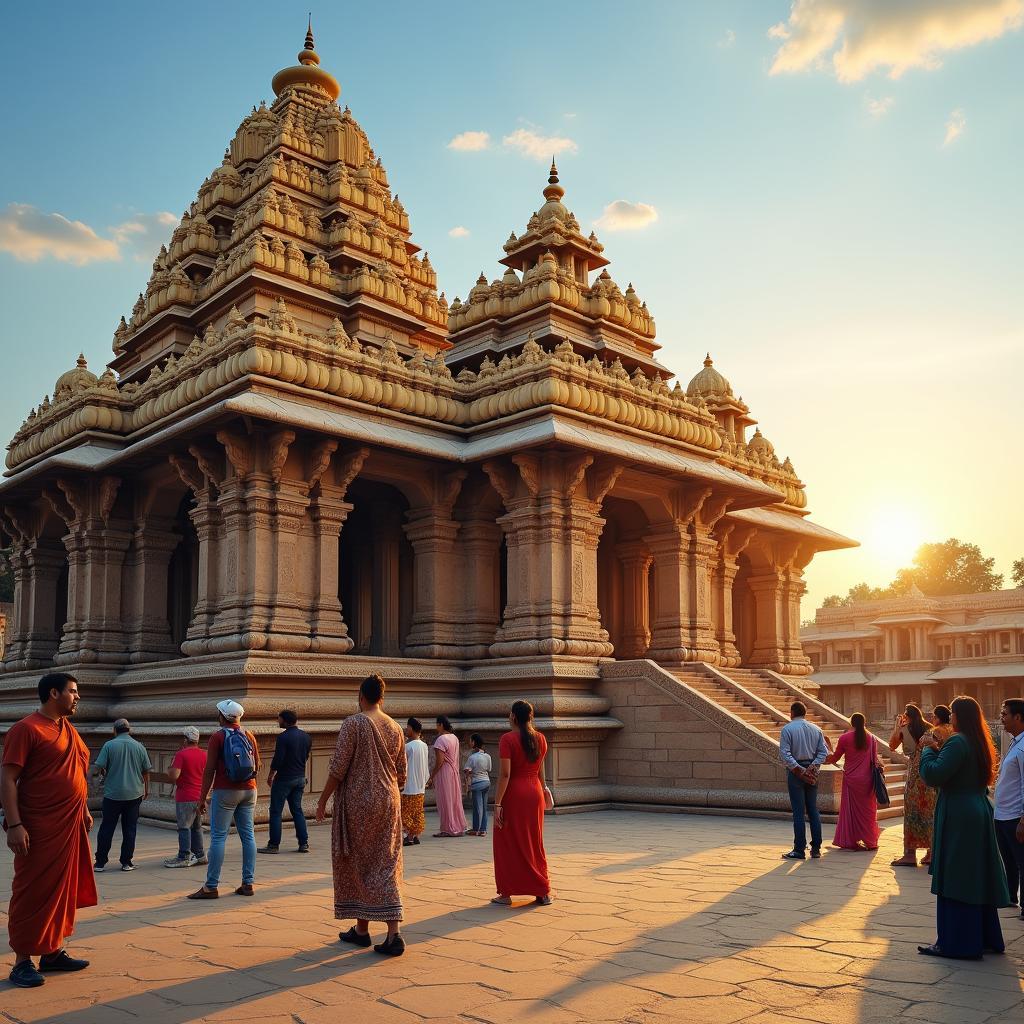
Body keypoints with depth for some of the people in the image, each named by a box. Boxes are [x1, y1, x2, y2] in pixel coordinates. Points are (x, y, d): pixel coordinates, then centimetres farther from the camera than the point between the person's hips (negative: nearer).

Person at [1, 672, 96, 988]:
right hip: (39, 828, -8)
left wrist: (84, 810, 20)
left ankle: (53, 952, 22)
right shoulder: (26, 728, -12)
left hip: (70, 826, 8)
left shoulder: (68, 729, 13)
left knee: (63, 890, 13)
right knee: (32, 893, -1)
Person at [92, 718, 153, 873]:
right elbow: (146, 770, 6)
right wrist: (146, 789, 20)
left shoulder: (109, 745, -6)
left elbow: (99, 767, -8)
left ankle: (100, 862, 9)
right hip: (134, 794, 2)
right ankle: (126, 862, 8)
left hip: (113, 794, -2)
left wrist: (105, 775, 15)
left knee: (107, 828, 7)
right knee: (130, 829, 7)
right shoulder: (139, 746, 2)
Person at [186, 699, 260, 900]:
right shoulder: (249, 735, 9)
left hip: (225, 791, -5)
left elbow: (210, 769, -10)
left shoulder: (218, 737, -7)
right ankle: (248, 883, 10)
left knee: (218, 837, -2)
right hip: (249, 791, 5)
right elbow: (258, 766, 12)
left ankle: (211, 886, -1)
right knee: (248, 835, 8)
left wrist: (202, 797, -6)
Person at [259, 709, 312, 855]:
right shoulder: (306, 737, 6)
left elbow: (278, 759, -17)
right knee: (297, 810, 13)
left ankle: (274, 844, 4)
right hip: (300, 778, 7)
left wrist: (271, 775, -4)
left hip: (284, 779, -7)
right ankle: (304, 843, 10)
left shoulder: (284, 737, -16)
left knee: (276, 811, 3)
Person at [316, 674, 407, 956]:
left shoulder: (353, 723, -10)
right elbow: (401, 773, 11)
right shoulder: (395, 728, 6)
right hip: (388, 803, 4)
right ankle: (394, 933, -6)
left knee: (356, 864, 11)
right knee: (386, 866, 5)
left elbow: (338, 767, -14)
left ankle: (361, 930, 20)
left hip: (357, 802, -4)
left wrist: (323, 800, -4)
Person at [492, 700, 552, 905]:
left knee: (508, 844, 6)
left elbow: (505, 774, -18)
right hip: (535, 793, 5)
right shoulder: (540, 739, 4)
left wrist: (497, 803, -15)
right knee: (534, 843, 15)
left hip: (513, 794, -5)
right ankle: (543, 892, 17)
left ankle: (506, 893, 11)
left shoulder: (507, 739, -14)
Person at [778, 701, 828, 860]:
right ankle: (816, 848, 15)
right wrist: (813, 766, -7)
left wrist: (798, 768, -16)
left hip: (796, 771, -5)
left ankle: (799, 850, -1)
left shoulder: (787, 729, -7)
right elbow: (824, 752, 1)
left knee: (798, 812, -3)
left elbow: (785, 753, -17)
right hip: (812, 772, 5)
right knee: (813, 810, 12)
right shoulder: (816, 729, 8)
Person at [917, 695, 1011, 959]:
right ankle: (985, 937, 25)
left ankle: (954, 943, 2)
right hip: (979, 815, 9)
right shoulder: (980, 743, 10)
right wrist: (936, 749, 12)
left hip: (957, 818, -9)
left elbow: (933, 775, -24)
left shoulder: (957, 742, -19)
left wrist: (928, 748, -9)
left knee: (953, 880, -2)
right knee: (976, 877, 16)